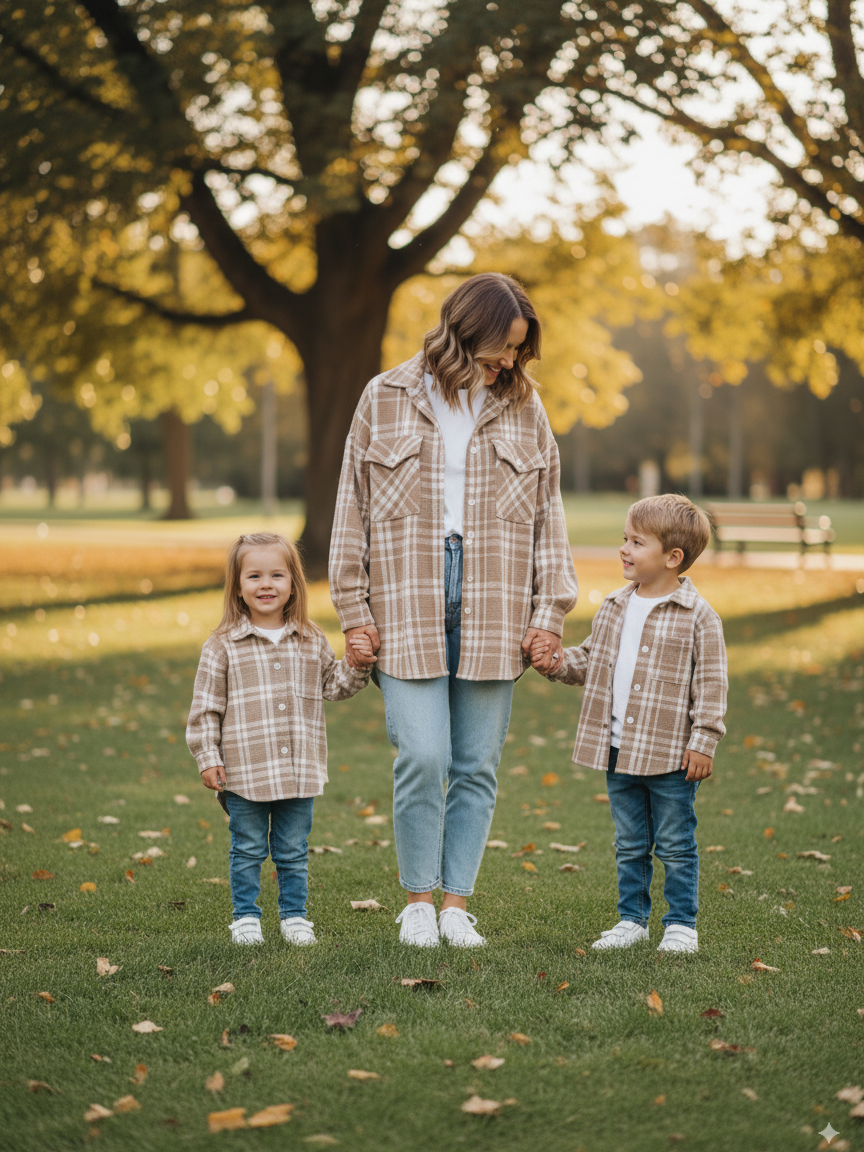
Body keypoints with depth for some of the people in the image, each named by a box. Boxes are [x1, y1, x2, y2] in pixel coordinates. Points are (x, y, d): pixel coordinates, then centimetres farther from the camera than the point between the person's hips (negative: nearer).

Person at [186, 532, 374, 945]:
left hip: (300, 771, 3)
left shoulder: (312, 642, 7)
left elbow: (332, 685, 18)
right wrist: (208, 758, -6)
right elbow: (206, 706, -2)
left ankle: (294, 915, 23)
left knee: (293, 850, 10)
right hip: (245, 772, -2)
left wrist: (357, 666, 0)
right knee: (248, 850, 6)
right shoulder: (223, 647, -3)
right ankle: (245, 917, 19)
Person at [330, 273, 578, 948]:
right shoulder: (387, 399, 5)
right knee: (421, 758, -9)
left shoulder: (524, 410, 10)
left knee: (478, 765, 3)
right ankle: (418, 901, 8)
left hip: (493, 608, 2)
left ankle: (457, 902, 14)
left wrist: (549, 612, 4)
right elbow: (354, 507, 6)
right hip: (408, 606, -2)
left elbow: (548, 514, 11)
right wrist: (354, 609, 1)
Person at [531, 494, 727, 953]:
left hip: (670, 757, -6)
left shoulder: (698, 617, -10)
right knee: (629, 845, 15)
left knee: (675, 846, 5)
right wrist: (555, 662, 0)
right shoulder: (614, 608, 8)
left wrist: (702, 741, -12)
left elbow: (711, 683, -9)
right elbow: (591, 660, 18)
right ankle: (632, 919, 26)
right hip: (618, 752, 6)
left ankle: (681, 924, 17)